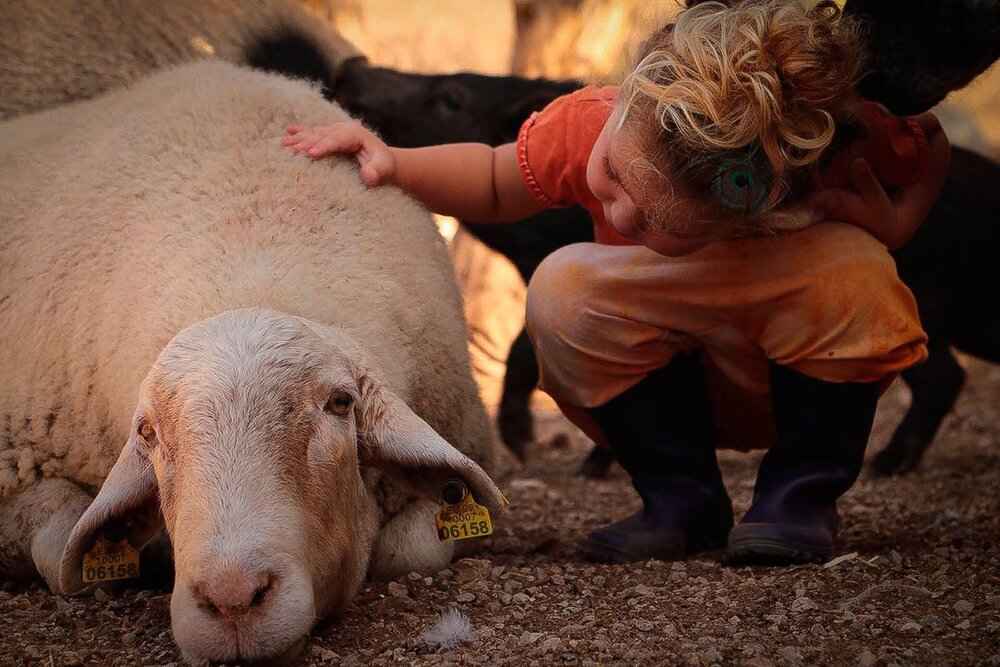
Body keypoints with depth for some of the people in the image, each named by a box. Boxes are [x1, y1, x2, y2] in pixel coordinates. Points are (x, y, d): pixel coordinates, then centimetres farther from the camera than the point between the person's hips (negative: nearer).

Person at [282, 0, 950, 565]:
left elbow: (933, 148, -9)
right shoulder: (587, 124, -29)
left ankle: (802, 494, -14)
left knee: (850, 269, -37)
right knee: (562, 291, -30)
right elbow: (494, 183, -4)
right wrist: (395, 163, -22)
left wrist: (890, 223, -30)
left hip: (814, 364, -2)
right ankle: (681, 498, -11)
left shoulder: (848, 142, -35)